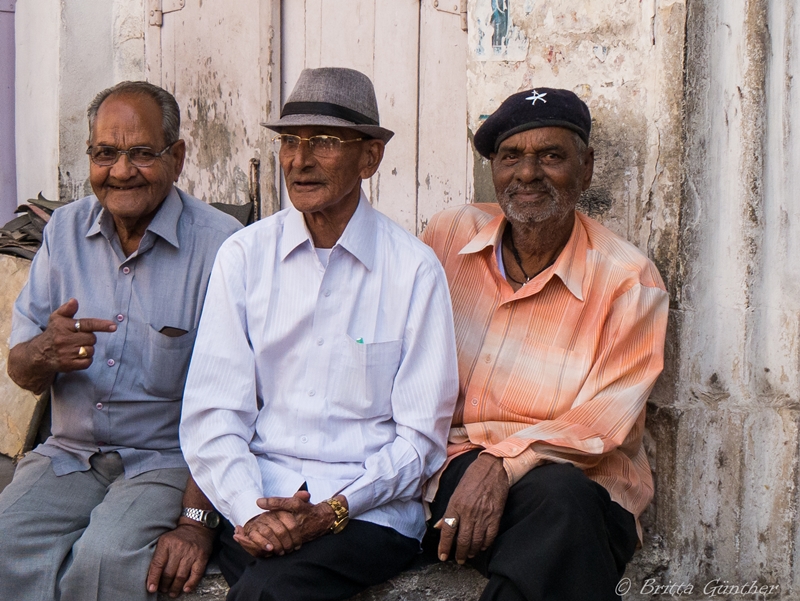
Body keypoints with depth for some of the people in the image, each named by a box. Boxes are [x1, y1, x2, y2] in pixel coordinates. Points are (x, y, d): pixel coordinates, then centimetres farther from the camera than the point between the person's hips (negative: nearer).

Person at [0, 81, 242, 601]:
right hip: (69, 454, 4)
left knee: (105, 555, -29)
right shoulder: (65, 230, 8)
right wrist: (46, 353, -17)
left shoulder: (219, 244, -11)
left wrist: (196, 519, -22)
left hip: (169, 460, -4)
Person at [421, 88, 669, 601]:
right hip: (454, 466, 2)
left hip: (578, 480, -1)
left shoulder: (629, 280, -2)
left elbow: (605, 420, -9)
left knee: (559, 497, -36)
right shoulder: (450, 233, 7)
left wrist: (504, 463, -25)